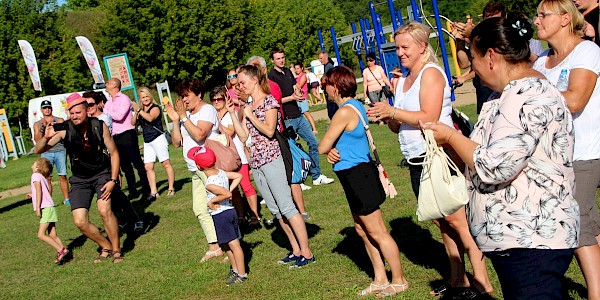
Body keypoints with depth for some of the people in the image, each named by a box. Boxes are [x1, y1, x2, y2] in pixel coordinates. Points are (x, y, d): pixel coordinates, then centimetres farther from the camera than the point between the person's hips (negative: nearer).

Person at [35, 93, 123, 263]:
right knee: (80, 222, -7)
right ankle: (106, 247, 17)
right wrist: (46, 137, -40)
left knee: (104, 210, -25)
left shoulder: (99, 126, -16)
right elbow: (38, 151, -17)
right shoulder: (65, 130, -16)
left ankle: (116, 250, -5)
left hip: (102, 174, -2)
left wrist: (113, 180, -15)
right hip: (80, 179, 2)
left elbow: (113, 153, -6)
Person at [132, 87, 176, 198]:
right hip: (147, 142, 7)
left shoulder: (155, 108, -4)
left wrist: (139, 110, -22)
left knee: (166, 163, -4)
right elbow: (133, 123, 9)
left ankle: (171, 188, 4)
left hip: (158, 138, -7)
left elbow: (150, 118, -23)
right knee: (148, 167, 0)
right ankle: (153, 192, 2)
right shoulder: (141, 110, 15)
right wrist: (136, 113, -8)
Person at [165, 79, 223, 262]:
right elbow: (177, 143, 13)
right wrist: (175, 121, 3)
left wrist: (183, 116, -17)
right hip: (195, 170, 9)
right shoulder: (187, 115, 16)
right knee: (200, 209, 9)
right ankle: (214, 246, 16)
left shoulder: (207, 110, -7)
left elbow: (199, 135, -22)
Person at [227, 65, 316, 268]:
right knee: (276, 210, 10)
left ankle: (306, 253, -4)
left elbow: (269, 131, -19)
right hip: (255, 163, 8)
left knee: (286, 207, -9)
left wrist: (250, 115, -11)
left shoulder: (269, 101, -6)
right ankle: (296, 250, 18)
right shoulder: (248, 106, 15)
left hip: (271, 158, -8)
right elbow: (243, 137, 9)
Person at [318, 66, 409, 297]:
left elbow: (322, 147, -18)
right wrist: (332, 151, -7)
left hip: (357, 175, -10)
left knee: (377, 232, 1)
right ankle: (380, 280, 27)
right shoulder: (356, 105, 10)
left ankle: (399, 281, 13)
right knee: (362, 230, 18)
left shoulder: (344, 112, -21)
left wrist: (328, 148, 4)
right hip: (358, 174, 10)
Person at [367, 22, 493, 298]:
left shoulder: (431, 73, -9)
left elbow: (429, 118, -20)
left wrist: (393, 112, -17)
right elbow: (399, 127, 18)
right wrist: (385, 117, -2)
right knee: (441, 222, 13)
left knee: (456, 219, -8)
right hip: (417, 162, 9)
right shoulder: (403, 80, 17)